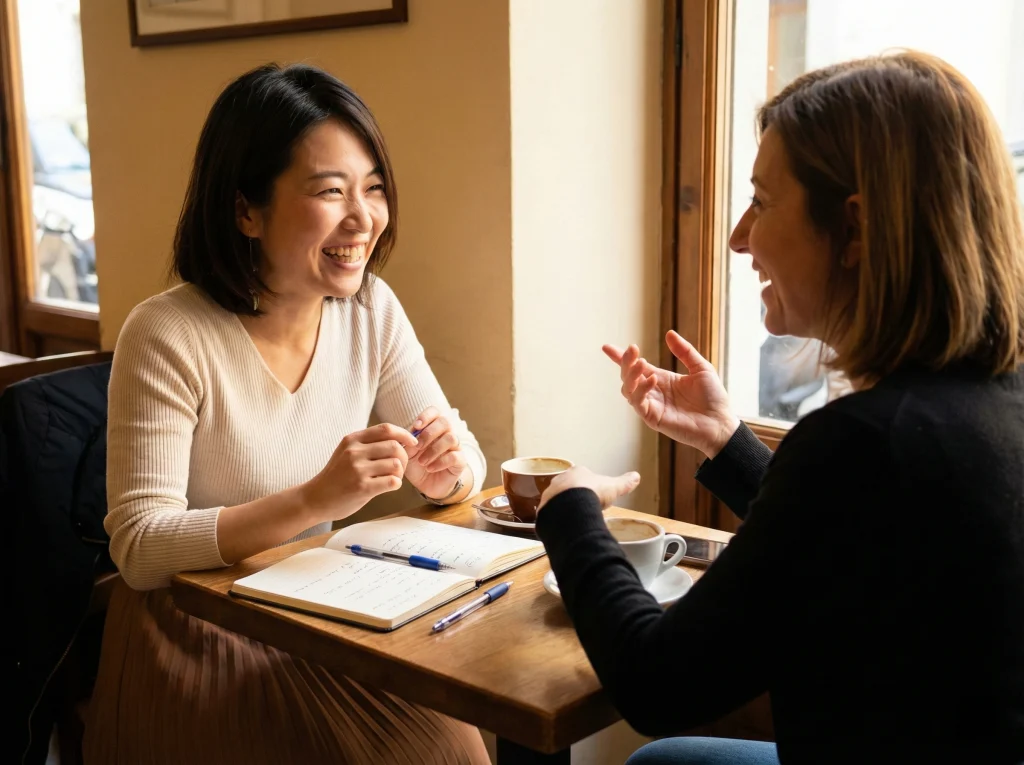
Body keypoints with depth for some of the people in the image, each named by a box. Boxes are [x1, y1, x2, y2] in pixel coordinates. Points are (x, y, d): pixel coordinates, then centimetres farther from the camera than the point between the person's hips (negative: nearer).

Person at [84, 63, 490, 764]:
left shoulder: (372, 311, -3)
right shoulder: (167, 337, -18)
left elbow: (466, 464, 4)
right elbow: (138, 549, -22)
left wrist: (446, 469, -20)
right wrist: (313, 502, -34)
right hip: (197, 639, -4)